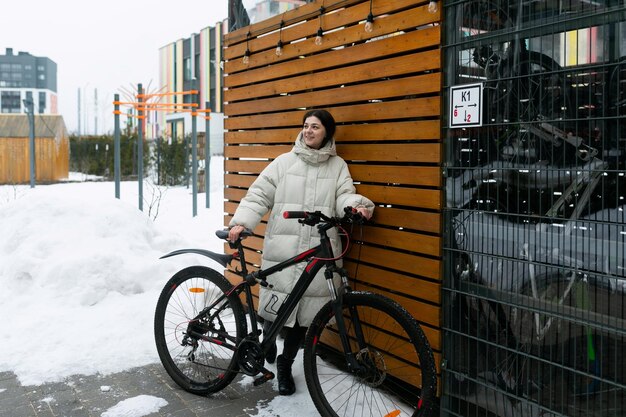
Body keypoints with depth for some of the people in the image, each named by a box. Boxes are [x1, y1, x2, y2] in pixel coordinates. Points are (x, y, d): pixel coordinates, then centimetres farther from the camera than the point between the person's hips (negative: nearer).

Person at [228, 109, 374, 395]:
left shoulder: (338, 166, 11)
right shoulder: (285, 162, 9)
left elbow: (344, 197, 0)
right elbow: (259, 195, 3)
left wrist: (358, 205, -23)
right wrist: (241, 222, -11)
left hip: (318, 252, 1)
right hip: (281, 249, 0)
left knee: (302, 314, 4)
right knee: (275, 305, 0)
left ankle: (285, 365, 25)